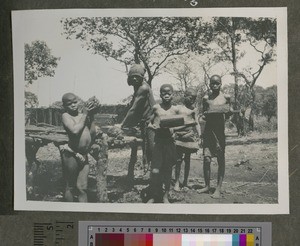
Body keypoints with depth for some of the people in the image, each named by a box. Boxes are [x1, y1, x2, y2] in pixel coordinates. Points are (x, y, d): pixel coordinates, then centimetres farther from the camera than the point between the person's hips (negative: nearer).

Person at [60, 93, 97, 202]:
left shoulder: (82, 114, 11)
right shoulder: (66, 116, -6)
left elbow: (92, 133, 7)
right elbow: (75, 131, -23)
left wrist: (90, 116, 0)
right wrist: (84, 114, -12)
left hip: (84, 156, 5)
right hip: (71, 155, -5)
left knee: (82, 187, 9)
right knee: (70, 187, 6)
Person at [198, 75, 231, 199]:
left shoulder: (225, 98, 4)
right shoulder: (206, 98, 8)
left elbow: (227, 115, 8)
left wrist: (228, 112, -13)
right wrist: (205, 115, -8)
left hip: (220, 131, -1)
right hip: (208, 131, 1)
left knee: (221, 160, 0)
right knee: (206, 159, -3)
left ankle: (218, 189, 7)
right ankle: (207, 185, 15)